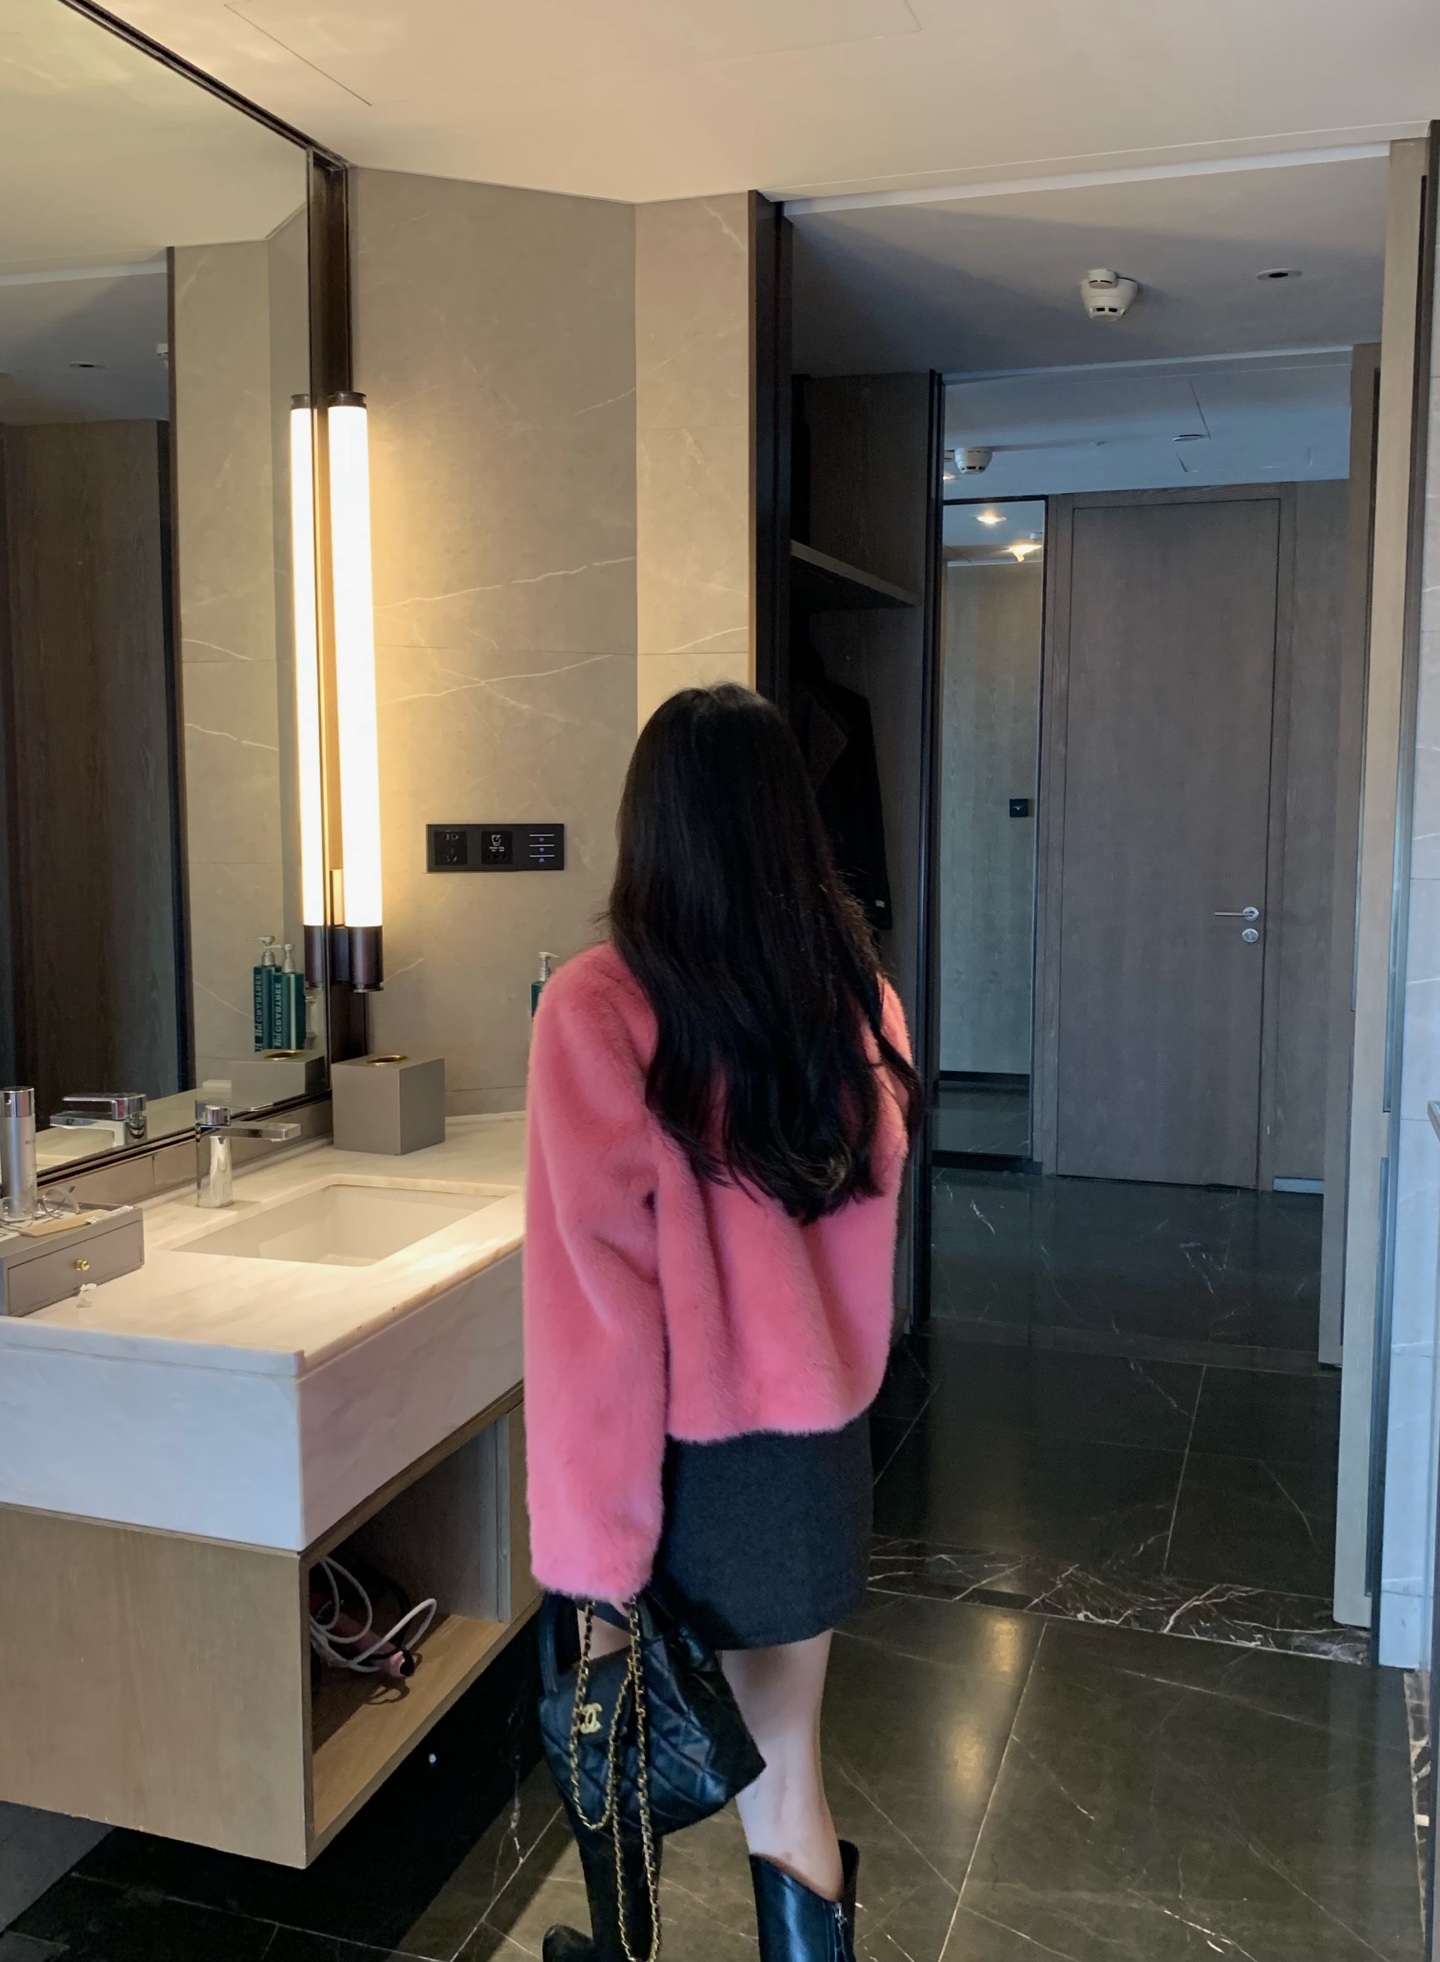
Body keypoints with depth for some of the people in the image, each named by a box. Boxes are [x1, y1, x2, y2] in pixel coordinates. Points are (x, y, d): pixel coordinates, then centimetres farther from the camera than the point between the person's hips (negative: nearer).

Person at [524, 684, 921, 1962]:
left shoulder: (599, 1007, -20)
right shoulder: (857, 992, -7)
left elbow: (602, 1295, -21)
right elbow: (870, 1197, 5)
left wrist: (596, 1546, -16)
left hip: (680, 1457, -2)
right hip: (817, 1444, 3)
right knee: (785, 1774, 17)